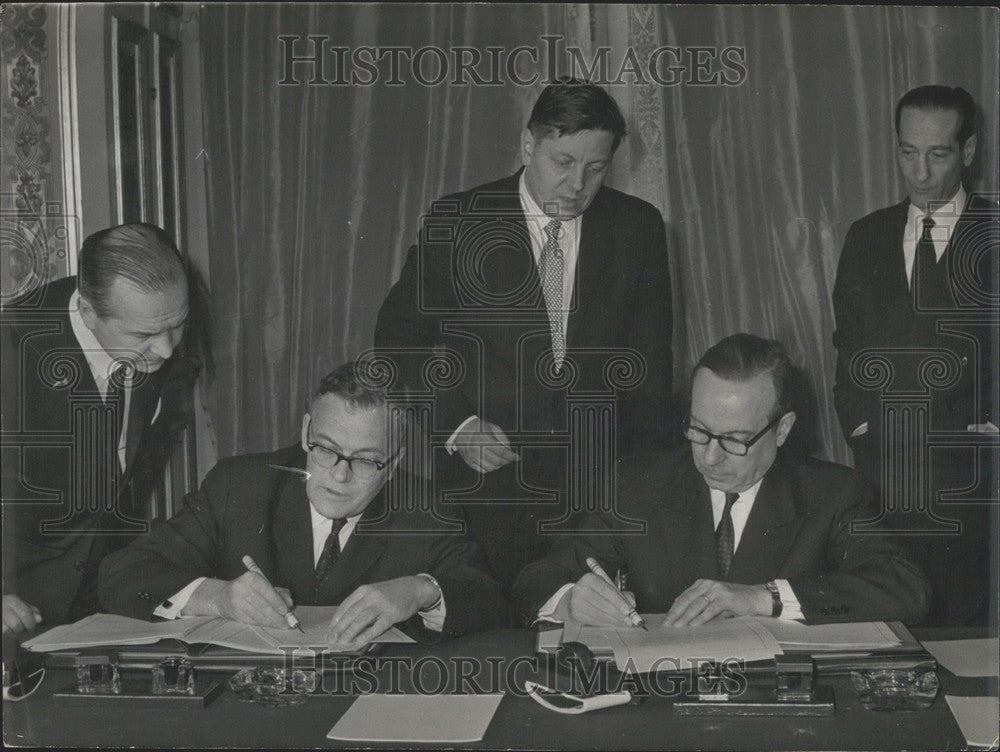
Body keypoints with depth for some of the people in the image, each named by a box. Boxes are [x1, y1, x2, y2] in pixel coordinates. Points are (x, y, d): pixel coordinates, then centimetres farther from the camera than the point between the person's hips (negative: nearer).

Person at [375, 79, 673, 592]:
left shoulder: (637, 228, 5)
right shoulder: (457, 222, 0)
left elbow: (651, 365, 8)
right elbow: (399, 338, 4)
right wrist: (457, 423, -9)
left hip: (601, 486, 2)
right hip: (483, 482, -1)